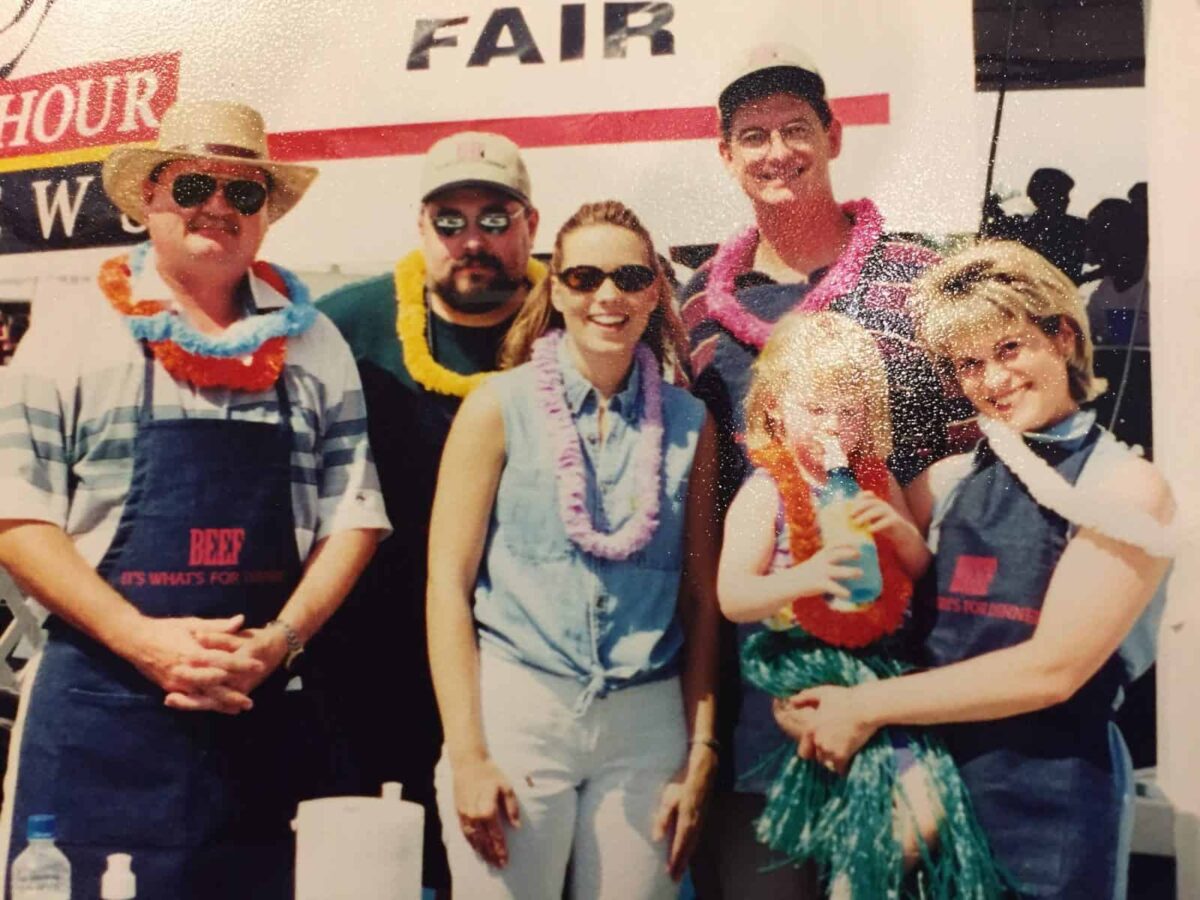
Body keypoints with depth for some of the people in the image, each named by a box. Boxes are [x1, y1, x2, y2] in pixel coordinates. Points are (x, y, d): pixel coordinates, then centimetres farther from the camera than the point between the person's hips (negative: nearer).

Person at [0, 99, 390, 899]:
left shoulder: (313, 341, 7)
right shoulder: (74, 327, 1)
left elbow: (354, 511, 5)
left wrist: (281, 639, -9)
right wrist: (143, 639, -15)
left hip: (265, 708, 2)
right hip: (99, 706, -2)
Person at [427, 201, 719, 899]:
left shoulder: (689, 422, 6)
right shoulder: (500, 407, -2)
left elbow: (700, 599, 7)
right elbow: (448, 583, -4)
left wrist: (701, 751, 2)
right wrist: (467, 756, -9)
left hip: (647, 723, 2)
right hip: (516, 709, -2)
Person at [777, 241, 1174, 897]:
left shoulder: (1126, 486, -9)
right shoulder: (950, 481, 6)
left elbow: (1053, 667, -18)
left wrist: (867, 707, -15)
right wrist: (807, 699, -13)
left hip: (1046, 798, -4)